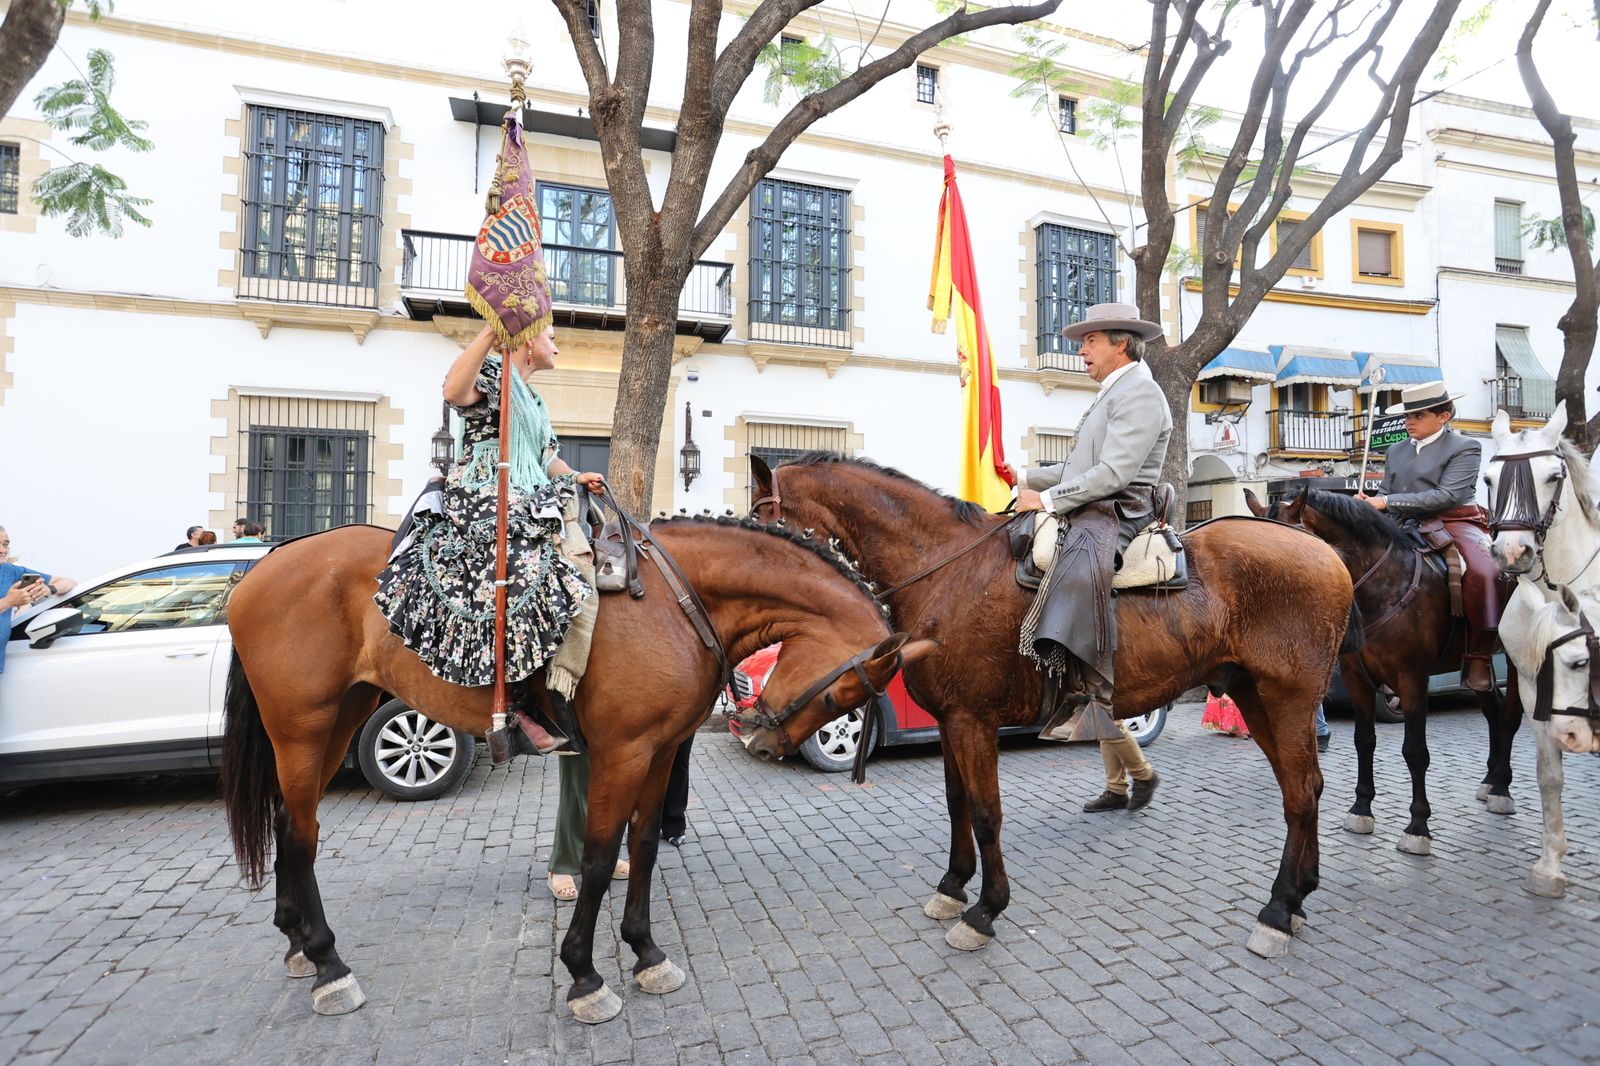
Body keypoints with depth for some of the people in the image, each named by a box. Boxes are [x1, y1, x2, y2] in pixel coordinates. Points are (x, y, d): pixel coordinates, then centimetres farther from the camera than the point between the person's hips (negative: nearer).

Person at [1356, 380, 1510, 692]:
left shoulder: (1464, 447, -1)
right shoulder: (1396, 451, 17)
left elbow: (1448, 496, -15)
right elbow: (1385, 492, 16)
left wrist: (1387, 501, -22)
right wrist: (1369, 502, -9)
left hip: (1454, 524, -6)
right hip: (1406, 529, 6)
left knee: (1483, 572, -33)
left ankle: (1478, 655, -18)